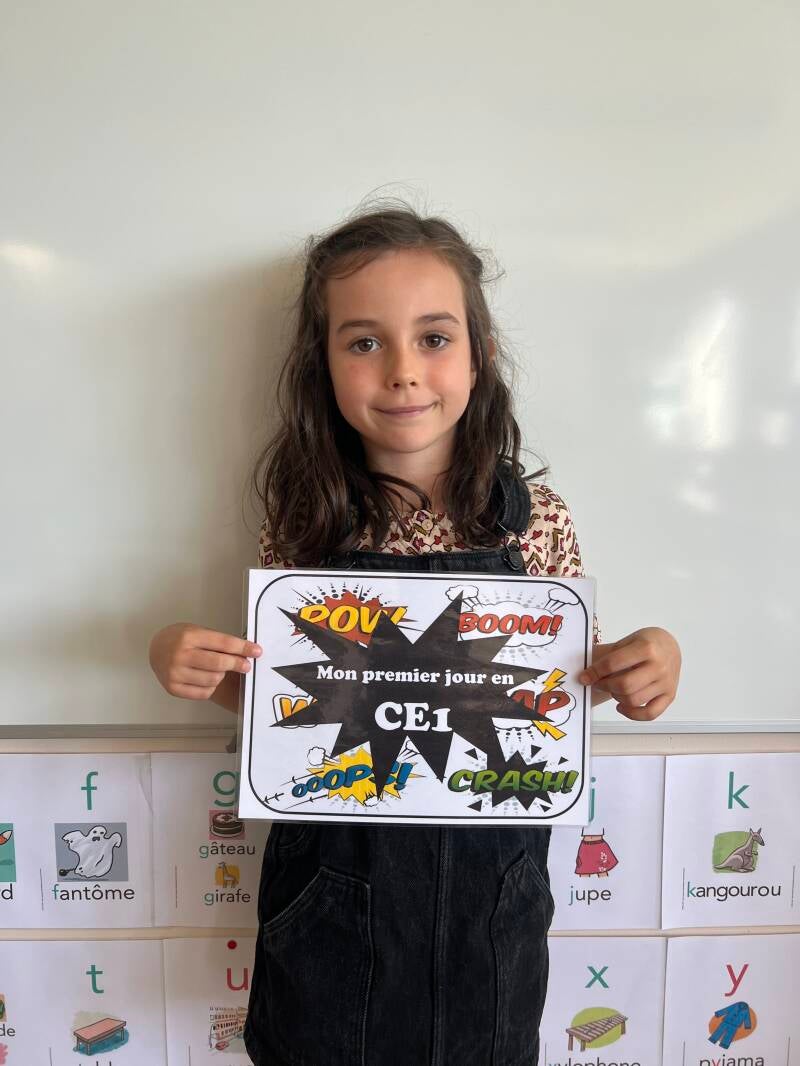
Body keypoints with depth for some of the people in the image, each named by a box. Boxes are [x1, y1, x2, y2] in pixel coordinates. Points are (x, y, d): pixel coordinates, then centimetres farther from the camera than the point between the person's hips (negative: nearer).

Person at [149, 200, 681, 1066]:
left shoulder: (535, 517, -11)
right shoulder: (302, 522, -10)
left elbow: (571, 677, 1)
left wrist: (649, 663, -18)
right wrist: (182, 660, -17)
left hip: (486, 880, 0)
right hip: (334, 883, 1)